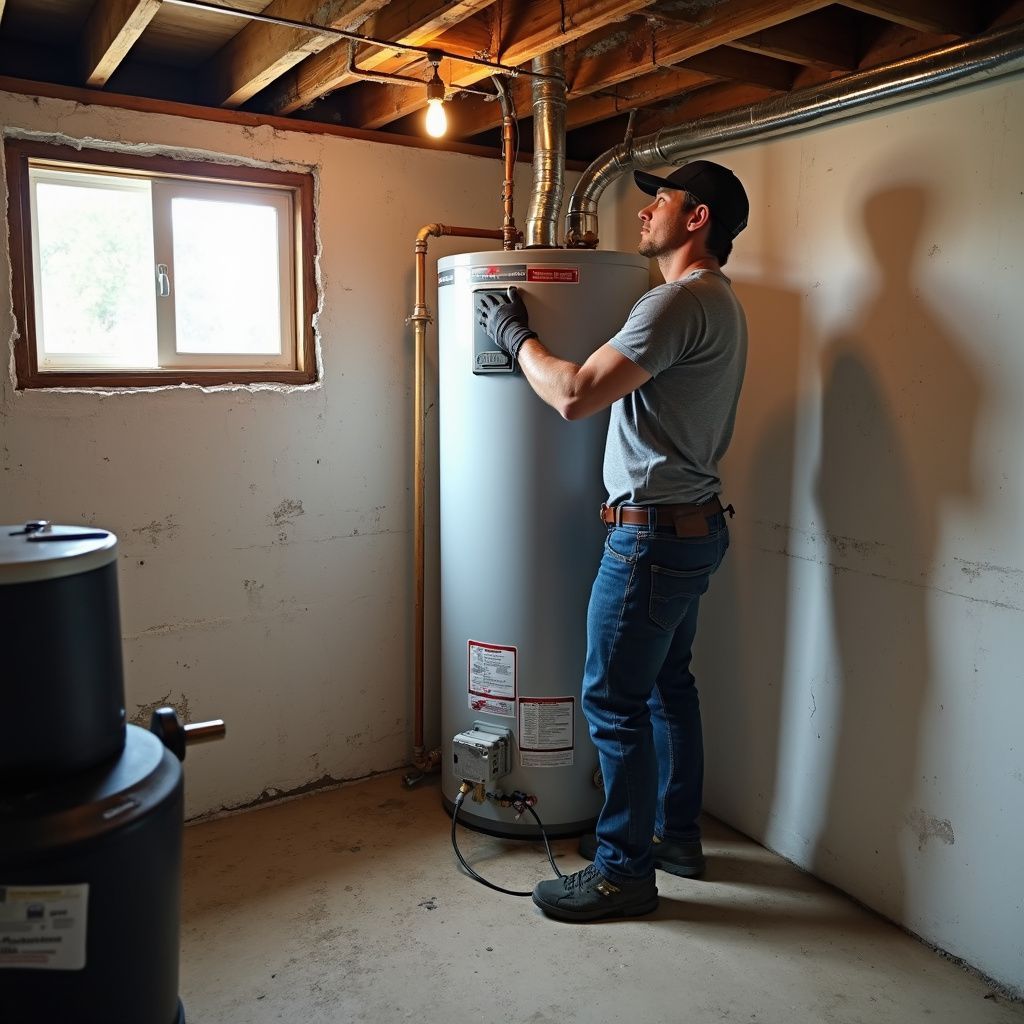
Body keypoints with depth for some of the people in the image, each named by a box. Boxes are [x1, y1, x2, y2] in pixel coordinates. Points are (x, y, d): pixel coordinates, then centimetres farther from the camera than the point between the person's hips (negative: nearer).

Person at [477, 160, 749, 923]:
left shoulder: (681, 301, -18)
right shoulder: (718, 301, 16)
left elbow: (575, 395, -25)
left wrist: (517, 335, -8)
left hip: (655, 531, -11)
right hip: (693, 525, 11)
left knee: (614, 699, -1)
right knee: (668, 685, 18)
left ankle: (625, 871, 12)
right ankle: (677, 834, 33)